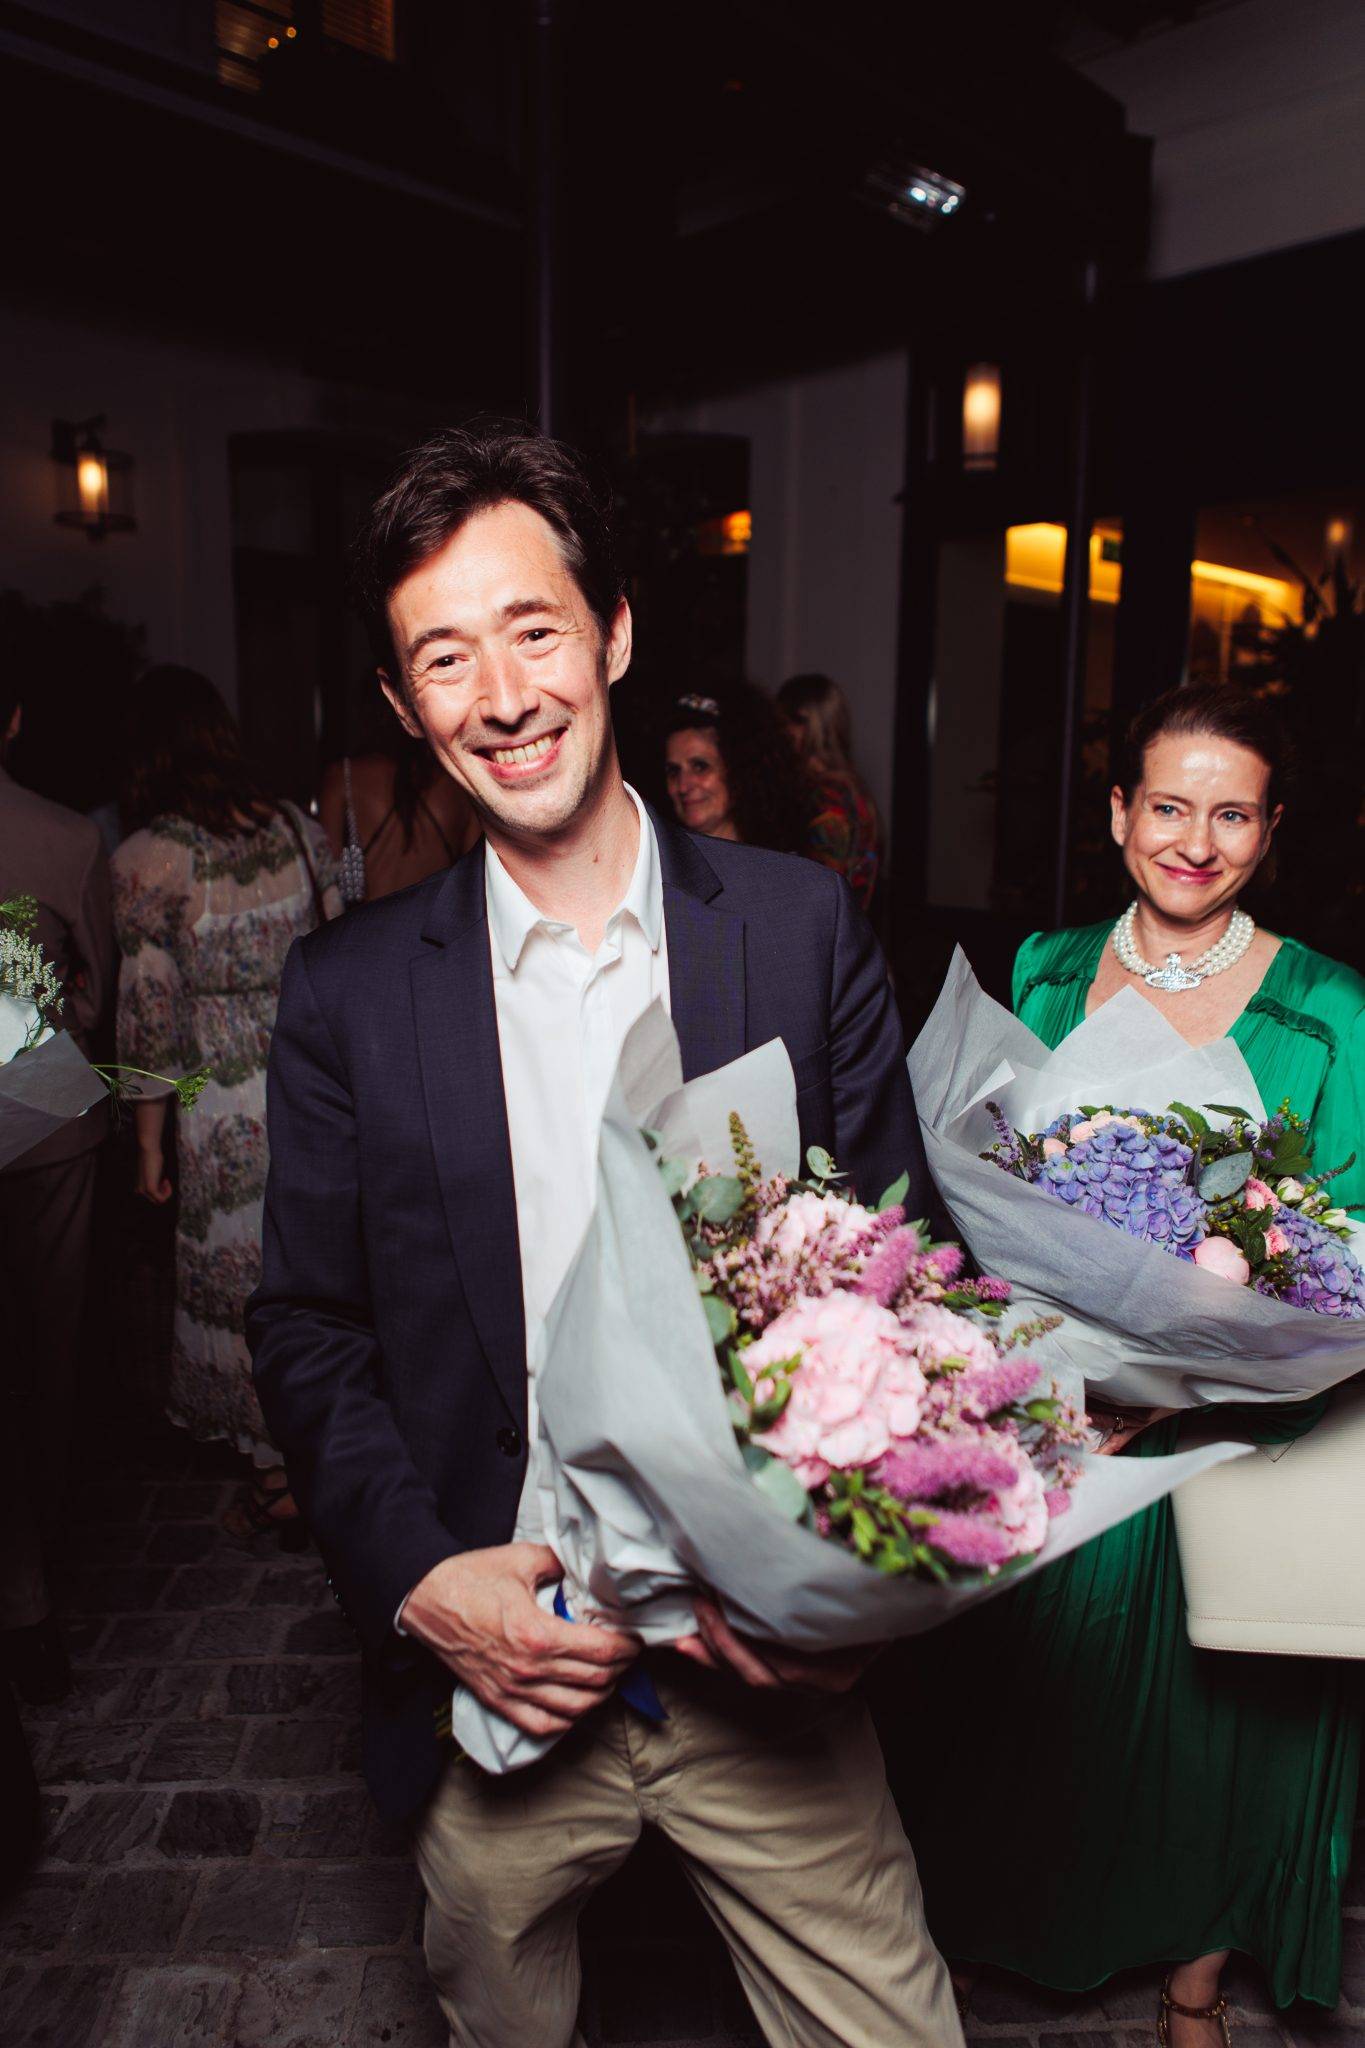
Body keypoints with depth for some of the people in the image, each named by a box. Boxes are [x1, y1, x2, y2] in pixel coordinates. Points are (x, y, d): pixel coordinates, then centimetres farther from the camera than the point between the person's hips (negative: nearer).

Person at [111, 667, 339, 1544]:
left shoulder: (147, 857, -13)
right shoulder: (298, 827, 1)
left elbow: (151, 1016, -11)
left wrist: (150, 1143, -1)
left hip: (230, 1101, -5)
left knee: (245, 1278, 10)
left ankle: (286, 1479, 24)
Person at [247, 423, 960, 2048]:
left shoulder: (800, 927, -7)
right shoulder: (349, 988, -5)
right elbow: (305, 1330, 0)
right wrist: (417, 1579, -13)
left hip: (770, 1671, 0)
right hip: (488, 1671, 1)